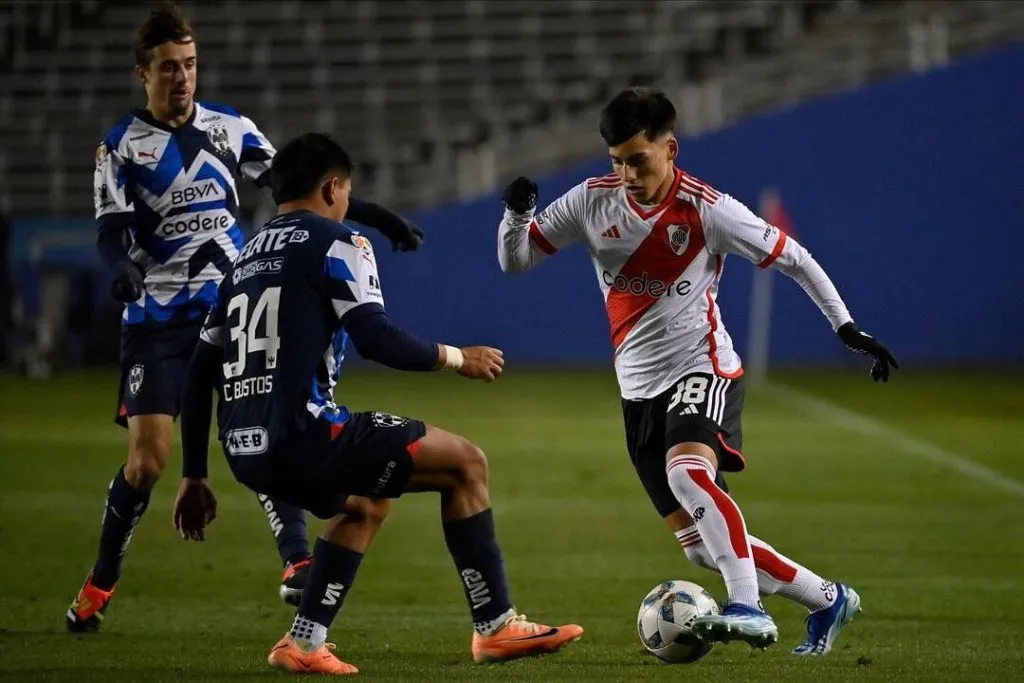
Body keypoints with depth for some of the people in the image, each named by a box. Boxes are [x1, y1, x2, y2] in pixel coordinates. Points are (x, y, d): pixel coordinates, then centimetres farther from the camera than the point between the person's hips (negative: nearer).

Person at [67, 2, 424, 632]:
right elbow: (112, 231, -10)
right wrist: (124, 267, -33)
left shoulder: (230, 127, 8)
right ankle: (100, 586, 9)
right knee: (148, 458, -7)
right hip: (158, 319, -2)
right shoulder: (122, 147, -1)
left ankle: (298, 563, -19)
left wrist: (368, 213, 7)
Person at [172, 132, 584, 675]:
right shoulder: (335, 242, 0)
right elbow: (376, 339, -12)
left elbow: (198, 374, 21)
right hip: (302, 434, -8)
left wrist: (194, 477, 26)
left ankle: (303, 644, 21)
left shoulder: (245, 259, 22)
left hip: (246, 452, 8)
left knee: (365, 504, 34)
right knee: (466, 463, 4)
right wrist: (457, 358, 4)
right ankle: (497, 627, 4)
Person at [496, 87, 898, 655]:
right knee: (704, 548, 3)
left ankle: (749, 609, -39)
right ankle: (827, 600, 21)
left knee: (686, 471, -37)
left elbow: (794, 259, -3)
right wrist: (517, 214, -18)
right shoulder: (592, 202, -1)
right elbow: (514, 260, 4)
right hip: (640, 389, 5)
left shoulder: (707, 209, -13)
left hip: (703, 369, -5)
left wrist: (846, 328, -8)